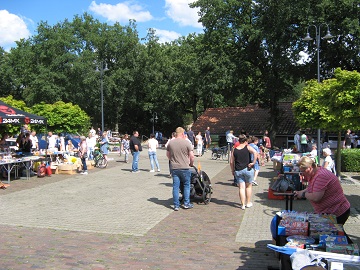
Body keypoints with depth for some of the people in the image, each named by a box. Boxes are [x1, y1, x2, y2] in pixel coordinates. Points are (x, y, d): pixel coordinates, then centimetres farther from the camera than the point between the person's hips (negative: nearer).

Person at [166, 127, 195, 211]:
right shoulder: (186, 142, -7)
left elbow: (168, 155, 15)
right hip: (185, 168, -3)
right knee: (186, 186, 12)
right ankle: (186, 203, 15)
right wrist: (191, 163, 11)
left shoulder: (170, 143, 4)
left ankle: (176, 205, 9)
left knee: (175, 186, 6)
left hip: (174, 168, 3)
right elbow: (192, 156, -7)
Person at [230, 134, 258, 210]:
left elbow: (231, 162, 6)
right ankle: (248, 203, 23)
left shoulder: (234, 149, 5)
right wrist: (253, 162, -16)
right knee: (248, 186, 15)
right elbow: (255, 153, -22)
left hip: (238, 171, 2)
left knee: (241, 187, 5)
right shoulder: (248, 147, -3)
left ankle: (243, 204, 4)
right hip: (247, 169, -2)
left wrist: (233, 170, 16)